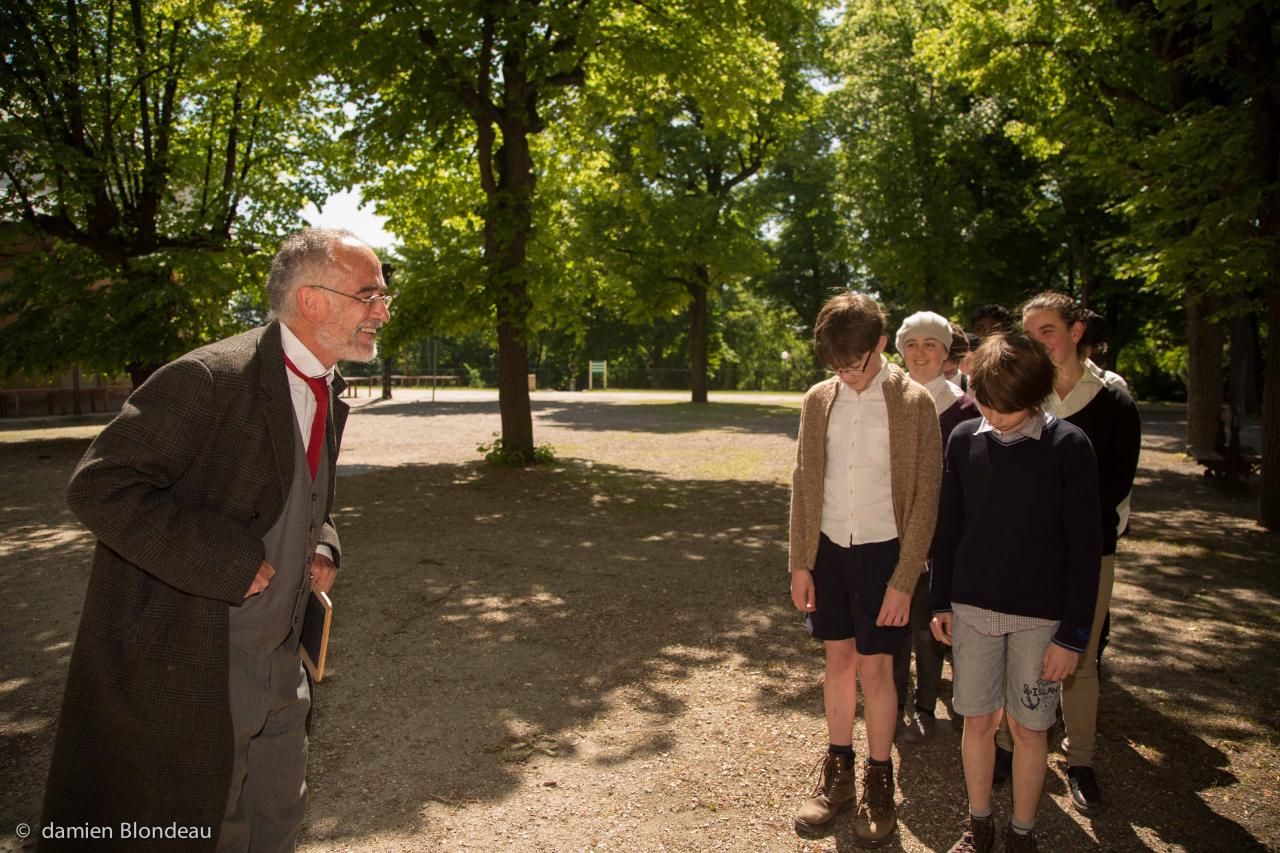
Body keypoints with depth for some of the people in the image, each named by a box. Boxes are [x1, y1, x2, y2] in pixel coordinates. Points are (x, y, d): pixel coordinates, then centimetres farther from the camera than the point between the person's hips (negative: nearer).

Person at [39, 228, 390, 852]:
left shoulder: (329, 393, 6)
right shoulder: (209, 378, -21)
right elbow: (99, 486, -24)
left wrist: (321, 546, 1)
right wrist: (226, 561, -25)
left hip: (275, 668, 8)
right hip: (182, 669, -8)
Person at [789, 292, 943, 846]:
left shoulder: (913, 403, -9)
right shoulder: (819, 400, 1)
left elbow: (925, 497, -9)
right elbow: (803, 485, 5)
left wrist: (904, 581, -12)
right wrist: (800, 563, 2)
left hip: (883, 551, -3)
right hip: (829, 550, 3)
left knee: (874, 668, 5)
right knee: (839, 659, 13)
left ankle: (878, 783, 23)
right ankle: (837, 771, 29)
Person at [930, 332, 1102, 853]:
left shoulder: (1068, 446, -10)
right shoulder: (964, 440, -1)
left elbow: (1084, 547, -7)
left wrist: (1072, 634, -8)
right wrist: (941, 600, 8)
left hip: (1040, 617, -2)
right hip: (972, 609, 2)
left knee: (1028, 728, 8)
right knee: (978, 720, 11)